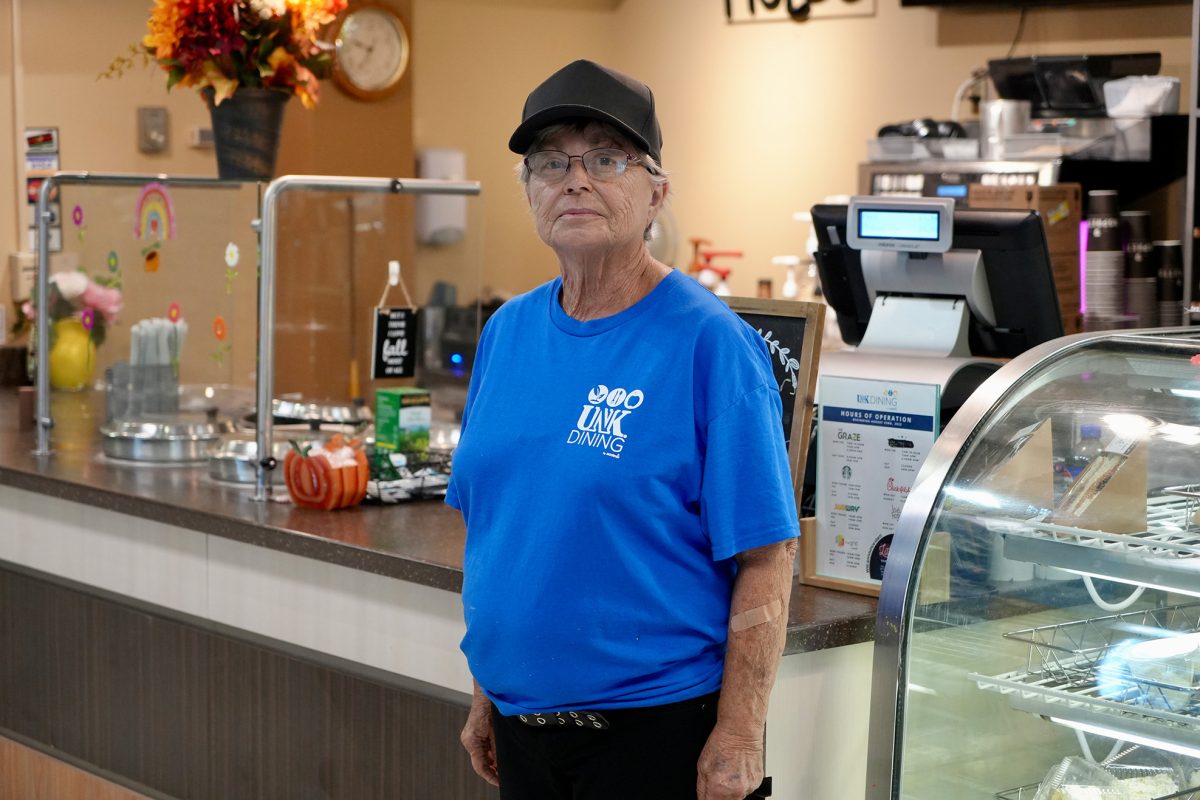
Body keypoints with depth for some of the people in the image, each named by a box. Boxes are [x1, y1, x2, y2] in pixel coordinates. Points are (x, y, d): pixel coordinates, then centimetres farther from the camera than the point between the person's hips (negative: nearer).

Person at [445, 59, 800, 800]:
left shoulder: (708, 341, -12)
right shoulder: (507, 333, 6)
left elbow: (765, 559, -15)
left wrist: (739, 737, -18)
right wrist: (486, 697, 13)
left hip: (658, 729, -6)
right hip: (523, 723, 6)